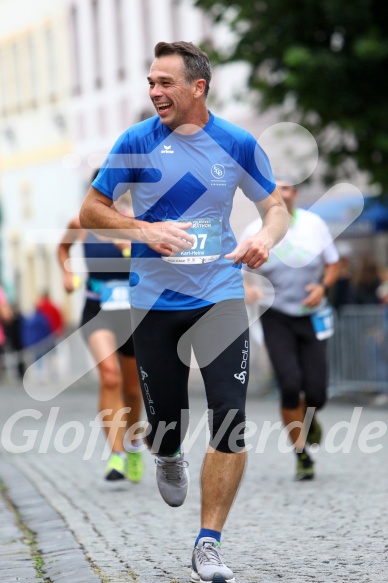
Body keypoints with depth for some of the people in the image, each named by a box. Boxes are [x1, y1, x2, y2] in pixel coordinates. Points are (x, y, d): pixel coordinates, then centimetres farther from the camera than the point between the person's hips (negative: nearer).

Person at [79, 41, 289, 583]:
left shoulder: (238, 143, -1)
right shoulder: (136, 142, -4)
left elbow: (276, 206, 9)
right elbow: (91, 211, 0)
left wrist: (266, 238, -14)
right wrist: (145, 230, -17)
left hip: (221, 297, 0)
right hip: (154, 302, 0)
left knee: (231, 422, -12)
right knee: (166, 424, 5)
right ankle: (168, 458, 45)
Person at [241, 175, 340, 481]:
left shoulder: (314, 224, -2)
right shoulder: (254, 232, -5)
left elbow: (333, 263, 8)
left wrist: (323, 287, -11)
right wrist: (246, 288, -17)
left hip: (312, 317, 1)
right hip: (277, 319, -1)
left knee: (316, 393, -5)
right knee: (290, 385, -16)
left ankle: (308, 417, 35)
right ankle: (302, 456, 1)